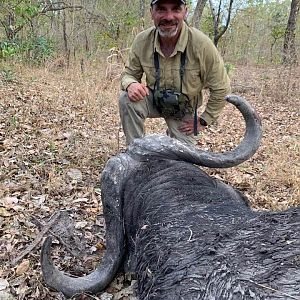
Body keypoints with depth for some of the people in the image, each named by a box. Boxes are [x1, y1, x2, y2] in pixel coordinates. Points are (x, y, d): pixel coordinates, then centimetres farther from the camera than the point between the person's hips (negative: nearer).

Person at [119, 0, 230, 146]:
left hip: (184, 112, 0)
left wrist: (203, 121, -11)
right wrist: (131, 84, -29)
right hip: (153, 100, 1)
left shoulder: (201, 44, -27)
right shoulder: (142, 41, -18)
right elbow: (129, 73, -3)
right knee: (127, 99, -28)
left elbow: (220, 89, -16)